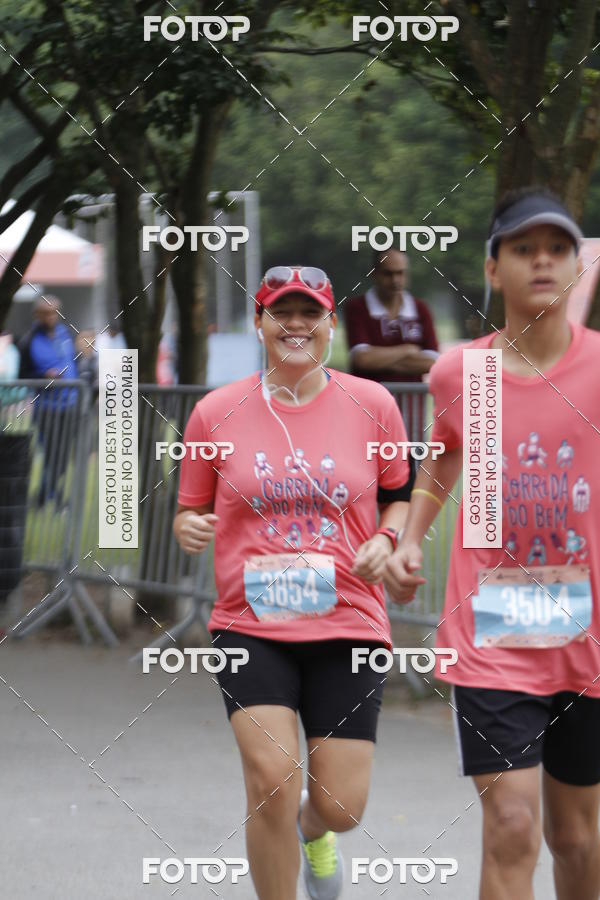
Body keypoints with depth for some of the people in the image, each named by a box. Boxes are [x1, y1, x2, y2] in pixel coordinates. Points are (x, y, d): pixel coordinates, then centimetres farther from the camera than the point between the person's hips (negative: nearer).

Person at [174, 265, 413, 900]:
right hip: (251, 625, -1)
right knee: (271, 776, -20)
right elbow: (191, 512, 11)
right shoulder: (217, 413, 2)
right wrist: (188, 528, -12)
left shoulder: (371, 405, 2)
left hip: (348, 624, 1)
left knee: (341, 807, -1)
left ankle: (312, 830, 40)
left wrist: (386, 539, -6)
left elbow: (403, 495, 15)